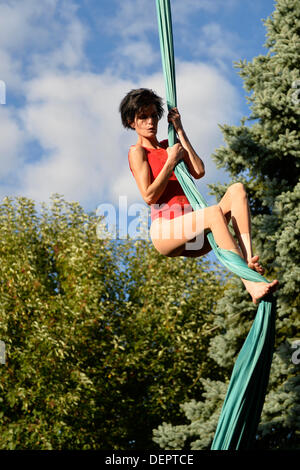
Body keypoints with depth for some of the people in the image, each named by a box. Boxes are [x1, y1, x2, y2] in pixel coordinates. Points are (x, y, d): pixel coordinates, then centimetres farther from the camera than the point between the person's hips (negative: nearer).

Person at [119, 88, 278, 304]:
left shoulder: (169, 146, 25)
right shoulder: (137, 152, 6)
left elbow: (199, 172, 6)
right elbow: (149, 196, -8)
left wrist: (180, 131, 9)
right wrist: (171, 161, -3)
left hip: (193, 236, 6)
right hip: (165, 231, -6)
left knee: (237, 189, -17)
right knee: (215, 212, -35)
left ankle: (249, 258, -36)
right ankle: (251, 284, -46)